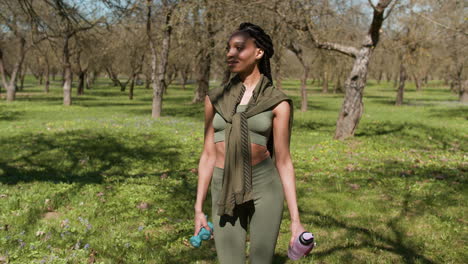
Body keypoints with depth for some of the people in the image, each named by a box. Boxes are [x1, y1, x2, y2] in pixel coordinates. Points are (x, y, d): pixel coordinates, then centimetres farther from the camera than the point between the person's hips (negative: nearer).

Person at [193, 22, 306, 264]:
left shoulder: (278, 102, -4)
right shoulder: (215, 98, 4)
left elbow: (283, 161, -2)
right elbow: (208, 155, 6)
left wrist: (295, 220, -5)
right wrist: (198, 209, 5)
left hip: (264, 188, -2)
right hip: (225, 193, 3)